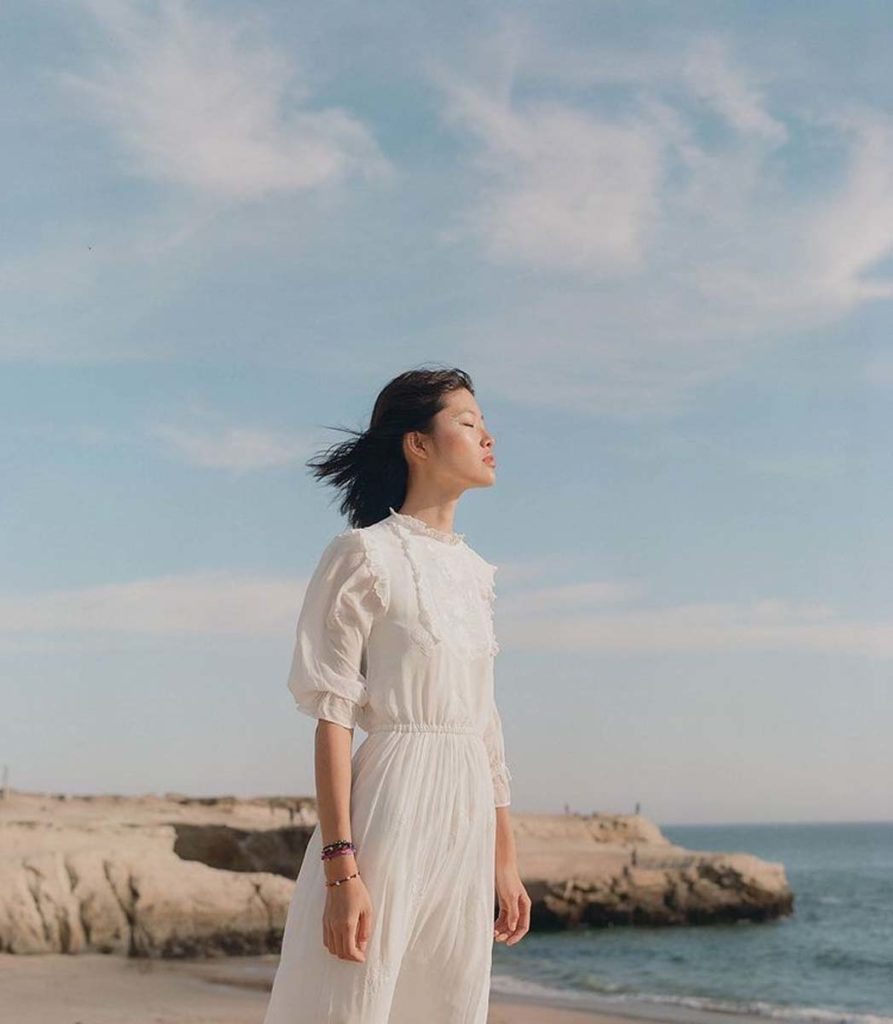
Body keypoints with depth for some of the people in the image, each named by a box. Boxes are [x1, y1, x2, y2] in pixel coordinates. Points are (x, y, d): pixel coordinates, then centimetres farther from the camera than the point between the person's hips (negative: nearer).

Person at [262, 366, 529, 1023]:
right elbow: (332, 719, -11)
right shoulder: (364, 555, -6)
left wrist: (505, 857, 14)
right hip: (392, 804, -7)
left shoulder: (474, 570, 14)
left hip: (468, 820, 7)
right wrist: (341, 866, -17)